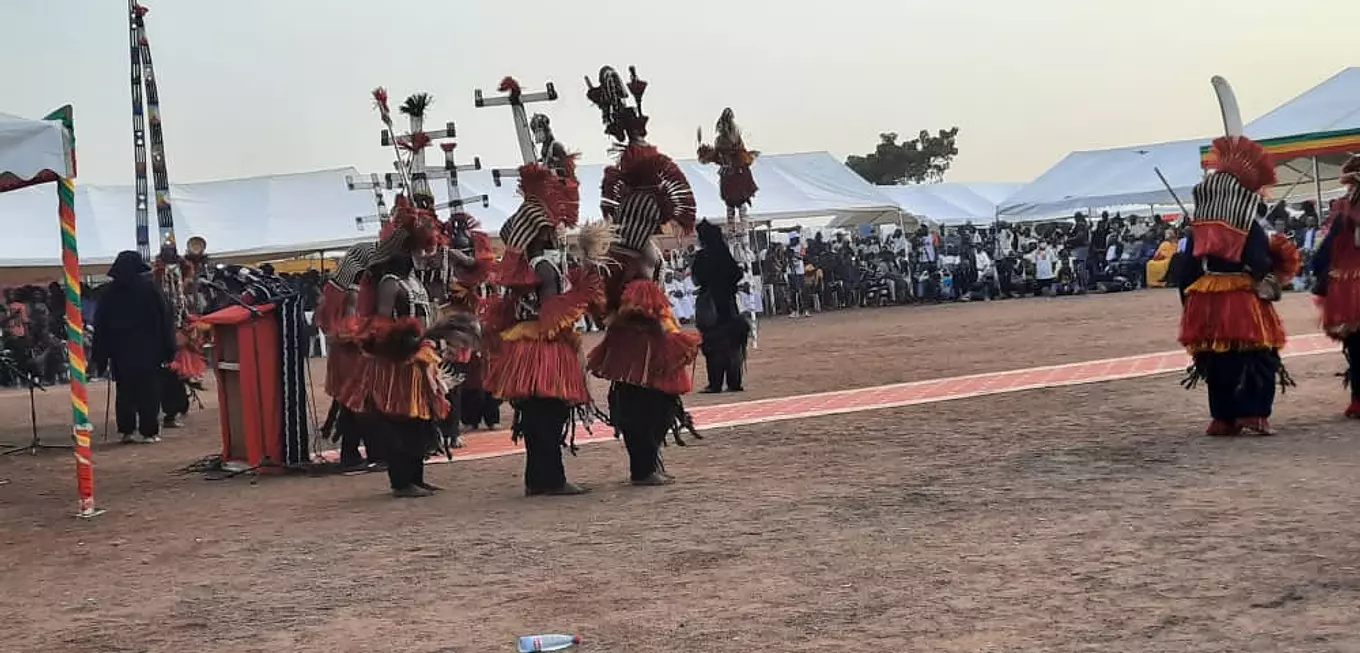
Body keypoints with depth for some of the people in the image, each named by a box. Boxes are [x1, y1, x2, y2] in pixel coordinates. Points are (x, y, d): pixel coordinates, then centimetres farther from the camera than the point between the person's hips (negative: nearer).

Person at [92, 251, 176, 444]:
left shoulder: (110, 291, 3)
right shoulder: (149, 287, -4)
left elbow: (101, 325, 4)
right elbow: (165, 318, -5)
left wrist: (101, 356, 8)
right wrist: (168, 349, -2)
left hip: (120, 350, 3)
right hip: (148, 349, -3)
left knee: (125, 391, 10)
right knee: (148, 390, 1)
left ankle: (126, 430, 11)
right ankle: (148, 431, -2)